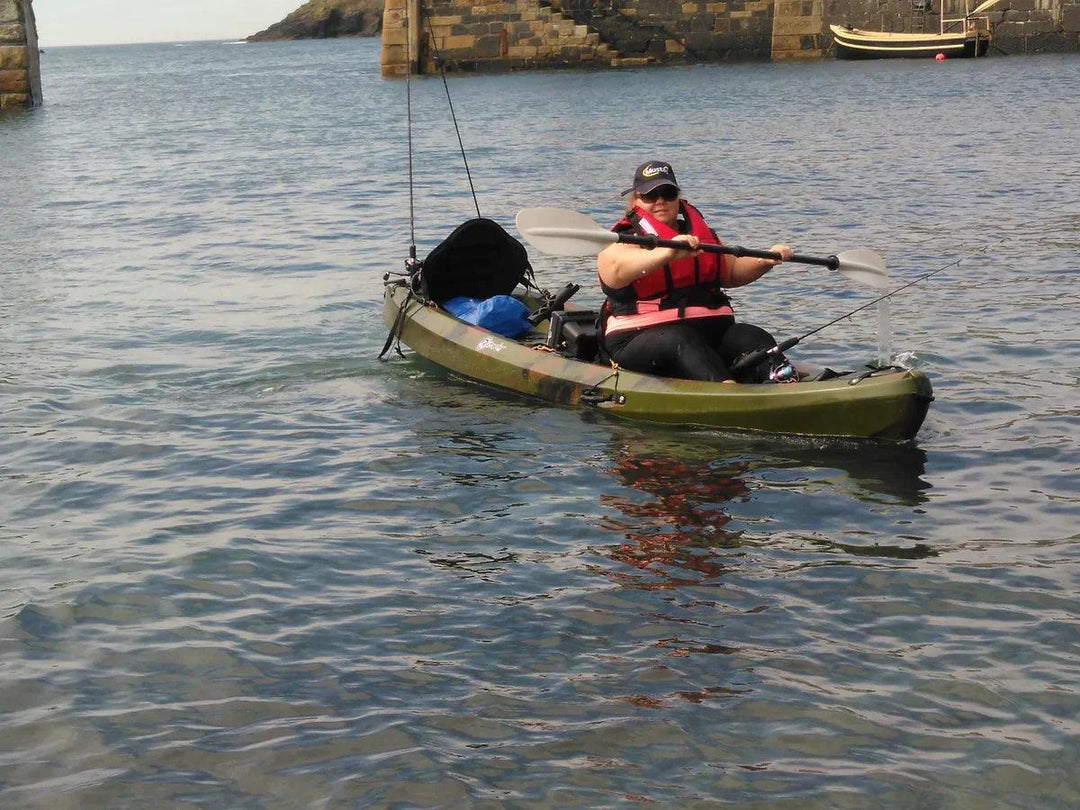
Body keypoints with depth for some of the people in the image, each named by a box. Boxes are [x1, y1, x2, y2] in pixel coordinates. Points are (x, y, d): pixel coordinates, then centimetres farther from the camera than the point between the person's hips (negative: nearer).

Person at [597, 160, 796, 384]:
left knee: (753, 337, -21)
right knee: (682, 341, -37)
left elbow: (732, 271, 30)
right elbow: (615, 270, -25)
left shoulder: (701, 234, 23)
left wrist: (765, 261, 9)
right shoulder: (627, 239, -1)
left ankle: (785, 382, -52)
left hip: (710, 331, 6)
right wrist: (666, 253, -41)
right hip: (641, 338, -6)